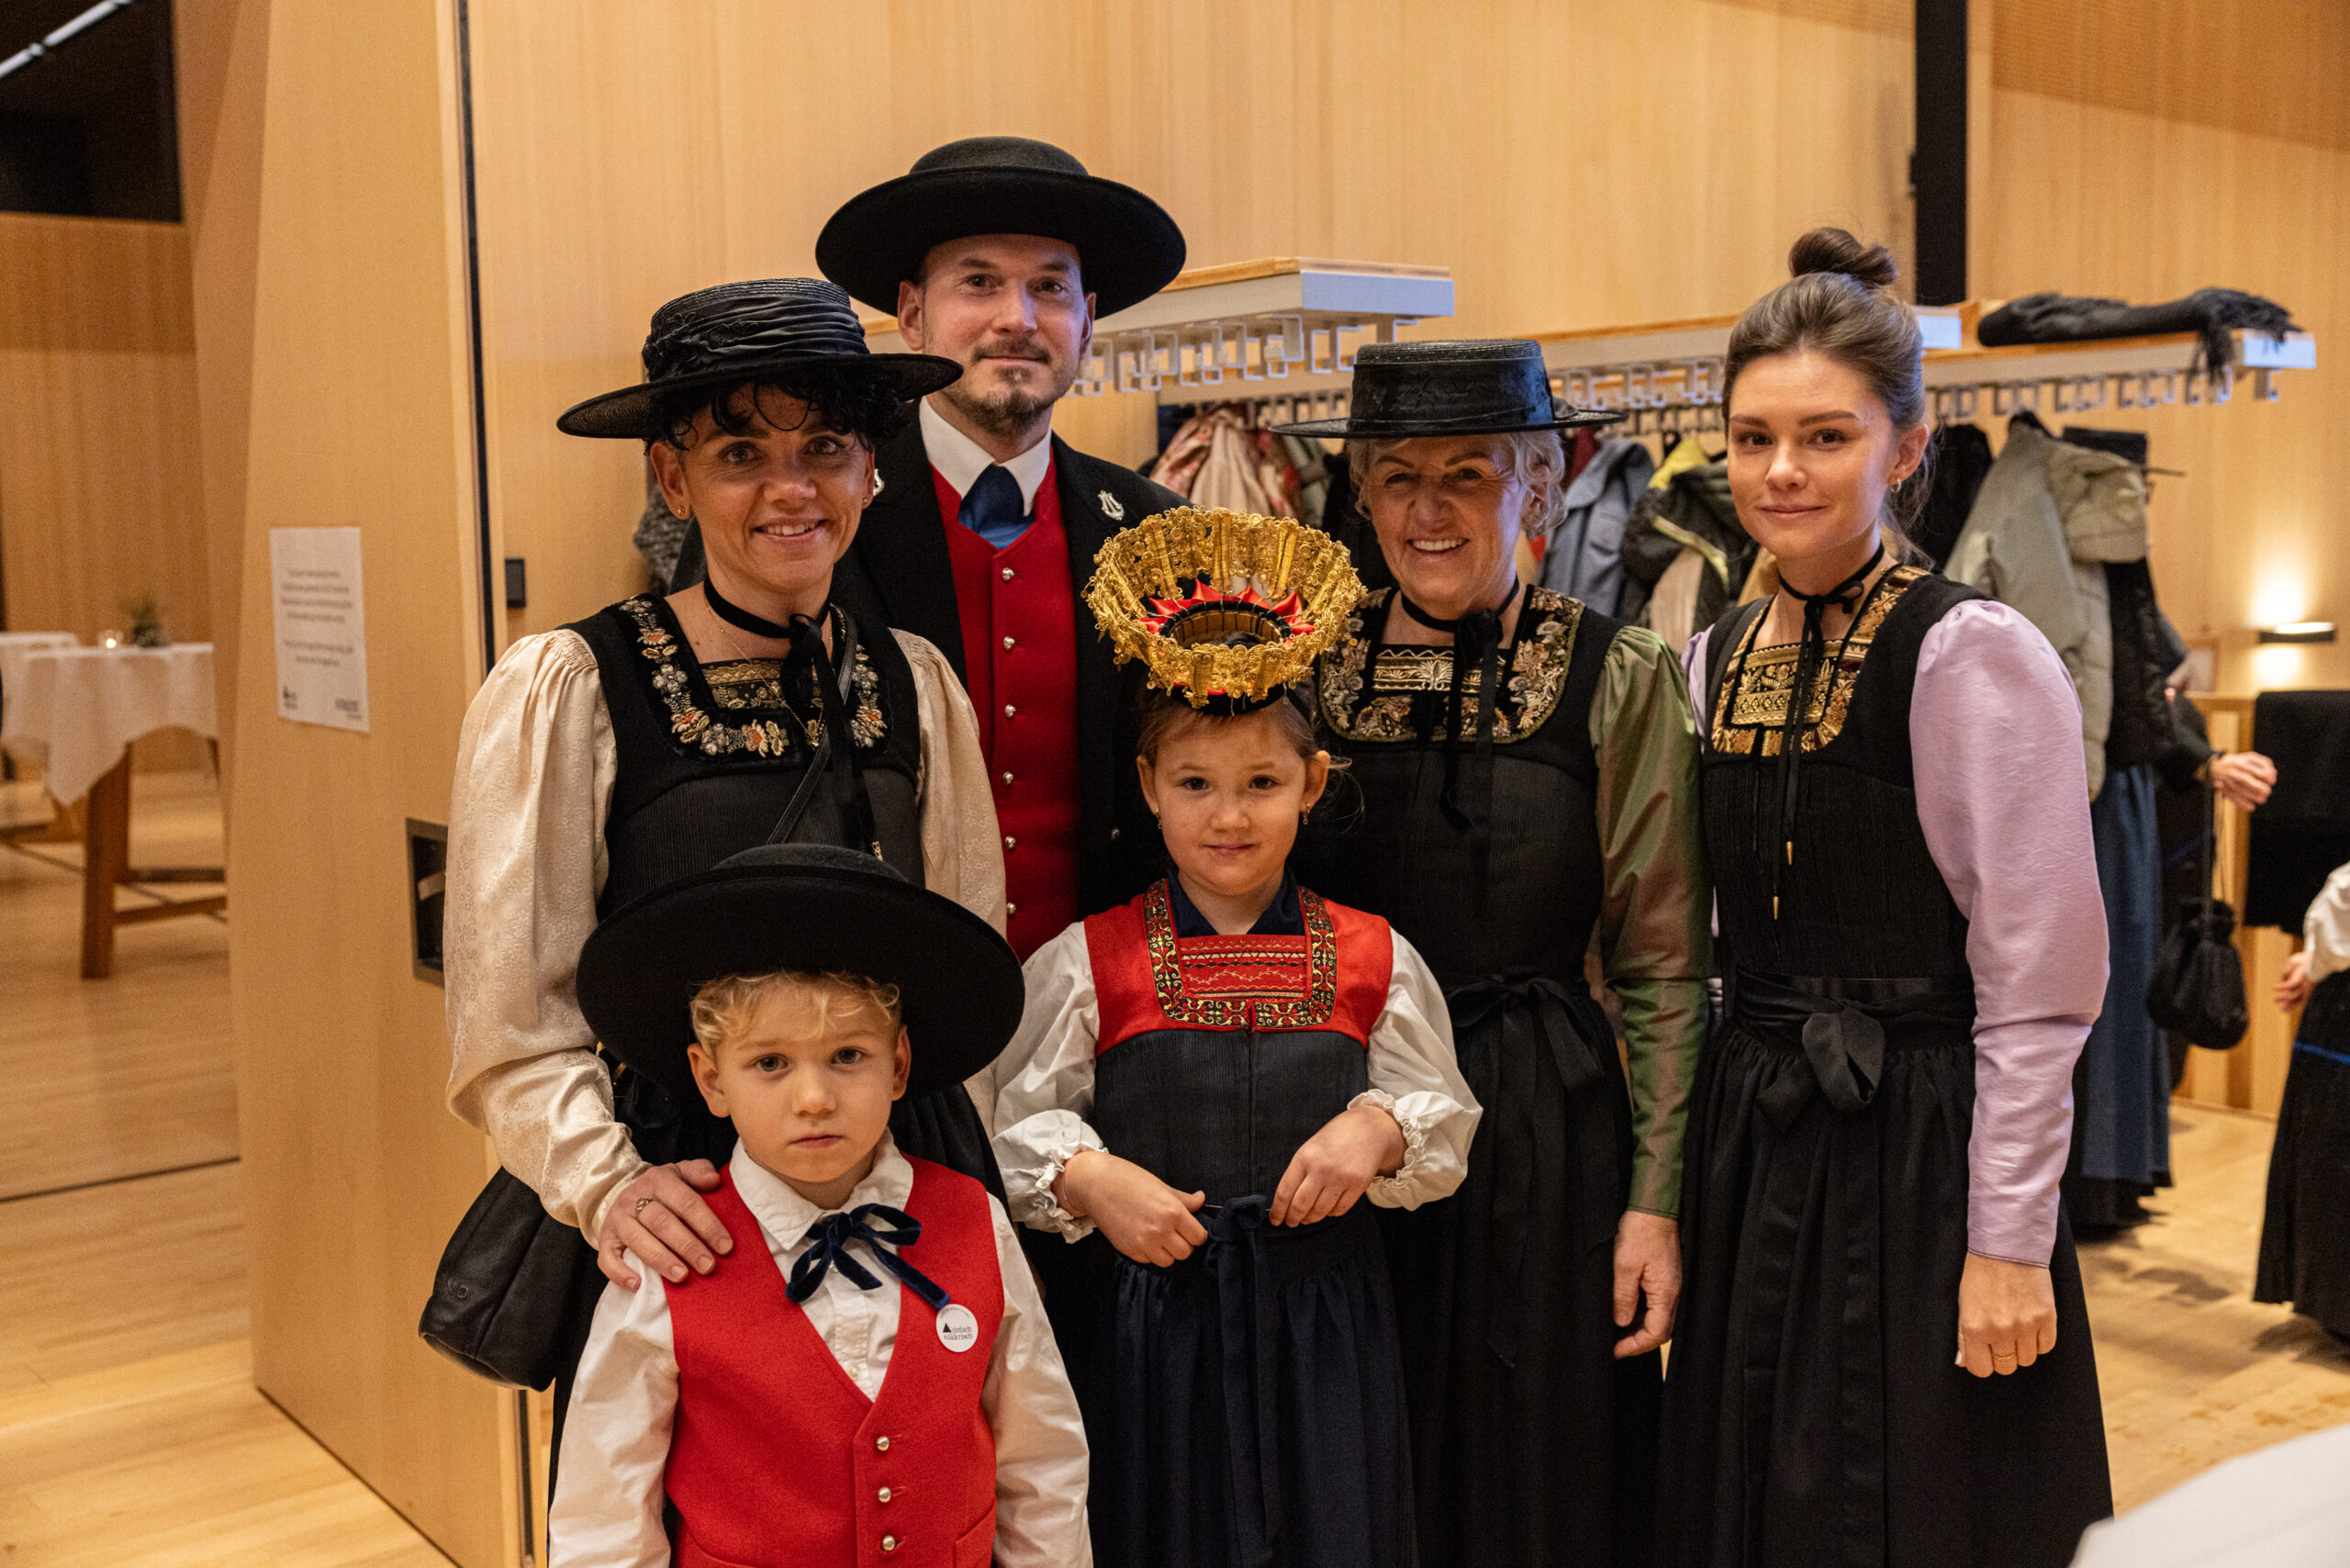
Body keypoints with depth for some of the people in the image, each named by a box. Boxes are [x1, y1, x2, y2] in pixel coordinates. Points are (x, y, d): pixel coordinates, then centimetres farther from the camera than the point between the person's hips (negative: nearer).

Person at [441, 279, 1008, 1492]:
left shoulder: (915, 685, 4)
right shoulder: (564, 691, -9)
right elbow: (512, 1019, -8)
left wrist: (954, 1187, 3)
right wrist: (604, 1185, -20)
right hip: (686, 1206, -3)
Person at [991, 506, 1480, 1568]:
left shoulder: (1372, 960, 3)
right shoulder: (1086, 963, -2)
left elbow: (1445, 1118, 7)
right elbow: (1018, 1122, 1)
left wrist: (1380, 1127, -12)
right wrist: (1088, 1176, -16)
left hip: (1321, 1321, 2)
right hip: (1146, 1318, -1)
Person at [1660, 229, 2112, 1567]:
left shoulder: (1975, 656, -12)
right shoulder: (1715, 660, 7)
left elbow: (2038, 985, -13)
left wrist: (2009, 1246, -15)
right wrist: (1671, 1189, 11)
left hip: (1920, 1154, -6)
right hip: (1752, 1150, 6)